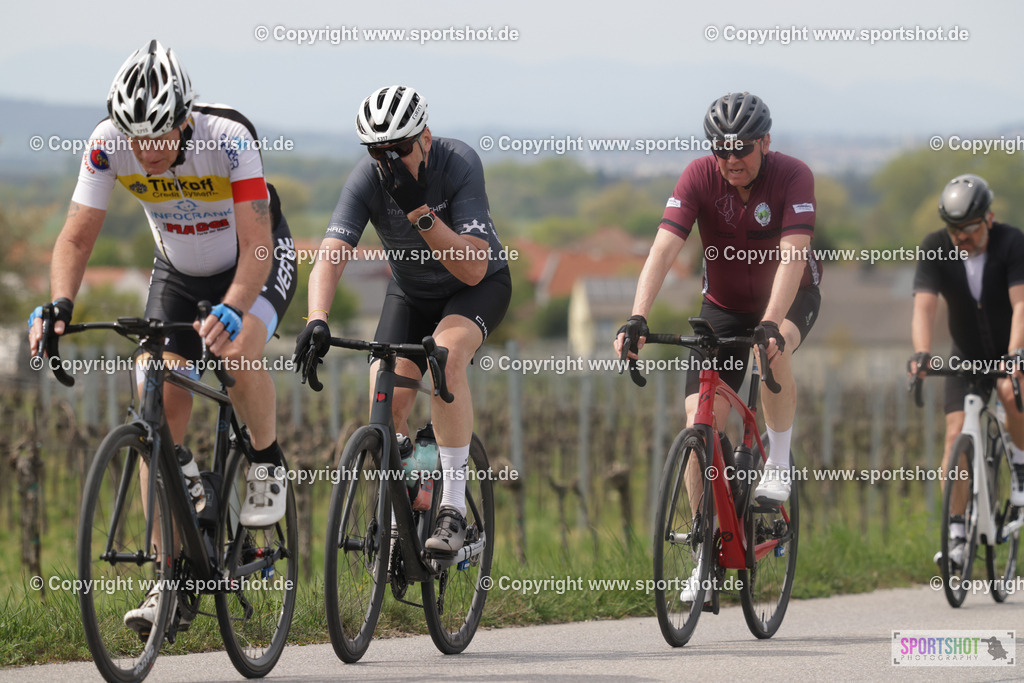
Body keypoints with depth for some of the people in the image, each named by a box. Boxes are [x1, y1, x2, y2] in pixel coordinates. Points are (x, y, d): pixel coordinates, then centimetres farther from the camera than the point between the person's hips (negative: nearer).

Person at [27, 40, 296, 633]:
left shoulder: (228, 140, -34)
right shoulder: (109, 145, -24)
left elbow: (256, 248, -37)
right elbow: (77, 238, -19)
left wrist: (230, 310, -54)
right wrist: (59, 305, -37)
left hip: (256, 264, -4)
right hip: (179, 272, 4)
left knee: (237, 351, -36)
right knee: (159, 415, -9)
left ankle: (269, 465, -6)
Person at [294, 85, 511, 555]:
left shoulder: (459, 164, -31)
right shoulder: (366, 180, -23)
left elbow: (473, 268, -36)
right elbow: (331, 253, -34)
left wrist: (419, 210, -45)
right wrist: (317, 319, -51)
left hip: (480, 285, -4)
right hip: (410, 291, 4)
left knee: (445, 354, -34)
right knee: (387, 400, -14)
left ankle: (453, 509, -27)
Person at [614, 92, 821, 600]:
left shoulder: (792, 177, -26)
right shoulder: (699, 177, -21)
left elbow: (791, 255, -37)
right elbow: (664, 249, -30)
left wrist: (770, 324, -52)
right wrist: (637, 319, -44)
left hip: (790, 297, -2)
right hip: (724, 305, 2)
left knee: (773, 351, -38)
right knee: (699, 424, -11)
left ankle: (779, 459, -15)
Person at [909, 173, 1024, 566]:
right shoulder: (936, 250, -17)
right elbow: (924, 306, -28)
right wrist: (921, 353, -46)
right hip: (968, 356, 2)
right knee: (956, 435, -12)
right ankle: (956, 533, -5)